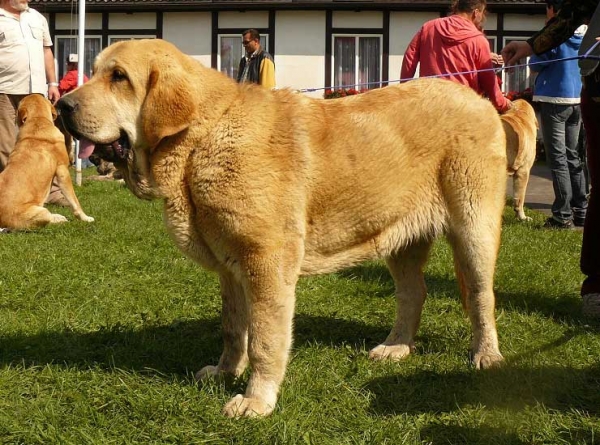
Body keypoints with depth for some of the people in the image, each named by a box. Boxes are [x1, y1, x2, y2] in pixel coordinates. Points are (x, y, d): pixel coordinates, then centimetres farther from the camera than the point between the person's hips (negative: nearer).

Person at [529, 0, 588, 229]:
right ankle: (581, 212, 16)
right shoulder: (585, 34, 6)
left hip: (554, 99, -6)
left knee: (557, 158, -3)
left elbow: (535, 64, -7)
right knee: (572, 155, 15)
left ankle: (563, 215, -5)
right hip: (578, 100, 6)